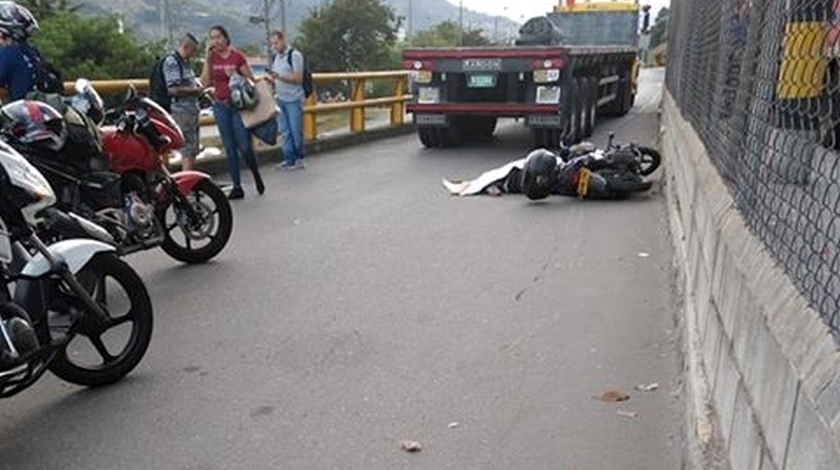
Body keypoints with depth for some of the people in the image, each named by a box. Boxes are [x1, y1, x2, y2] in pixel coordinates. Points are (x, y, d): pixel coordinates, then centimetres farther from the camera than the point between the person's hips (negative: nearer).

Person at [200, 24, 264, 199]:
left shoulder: (237, 56, -4)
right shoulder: (212, 58, 7)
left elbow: (251, 80, 0)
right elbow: (205, 81, -4)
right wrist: (207, 58, -6)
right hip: (220, 106, 4)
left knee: (244, 146, -6)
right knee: (230, 148, 5)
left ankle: (256, 175, 22)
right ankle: (237, 186, 11)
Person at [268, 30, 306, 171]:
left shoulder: (295, 55, -9)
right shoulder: (274, 57, 13)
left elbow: (298, 78, -15)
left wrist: (279, 77, -23)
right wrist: (271, 78, 0)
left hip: (293, 99, -6)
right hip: (280, 99, 7)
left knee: (296, 130, -2)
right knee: (285, 131, 7)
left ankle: (299, 158, 11)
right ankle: (289, 160, 12)